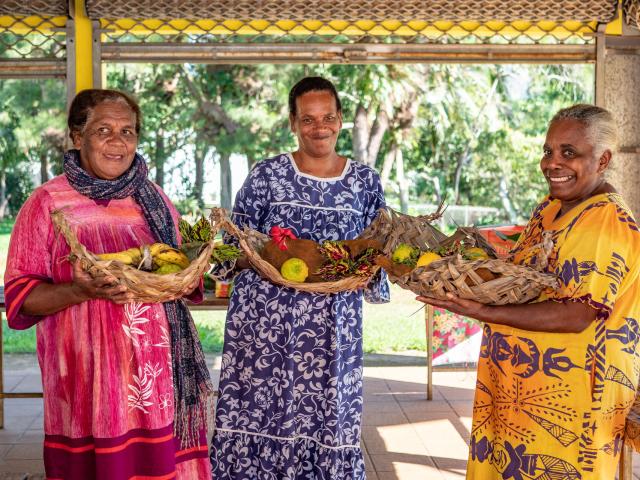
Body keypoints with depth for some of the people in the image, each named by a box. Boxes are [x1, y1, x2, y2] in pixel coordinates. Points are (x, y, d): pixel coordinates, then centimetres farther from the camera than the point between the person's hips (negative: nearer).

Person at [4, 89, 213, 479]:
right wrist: (82, 291, -20)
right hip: (88, 376, -3)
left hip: (160, 370, 3)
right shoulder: (47, 202, -1)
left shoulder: (153, 199, 11)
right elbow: (19, 297, -3)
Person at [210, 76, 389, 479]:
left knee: (328, 420, 5)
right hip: (266, 322, -1)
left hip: (333, 328, 2)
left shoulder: (365, 181, 6)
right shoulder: (266, 175, 0)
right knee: (261, 415, 1)